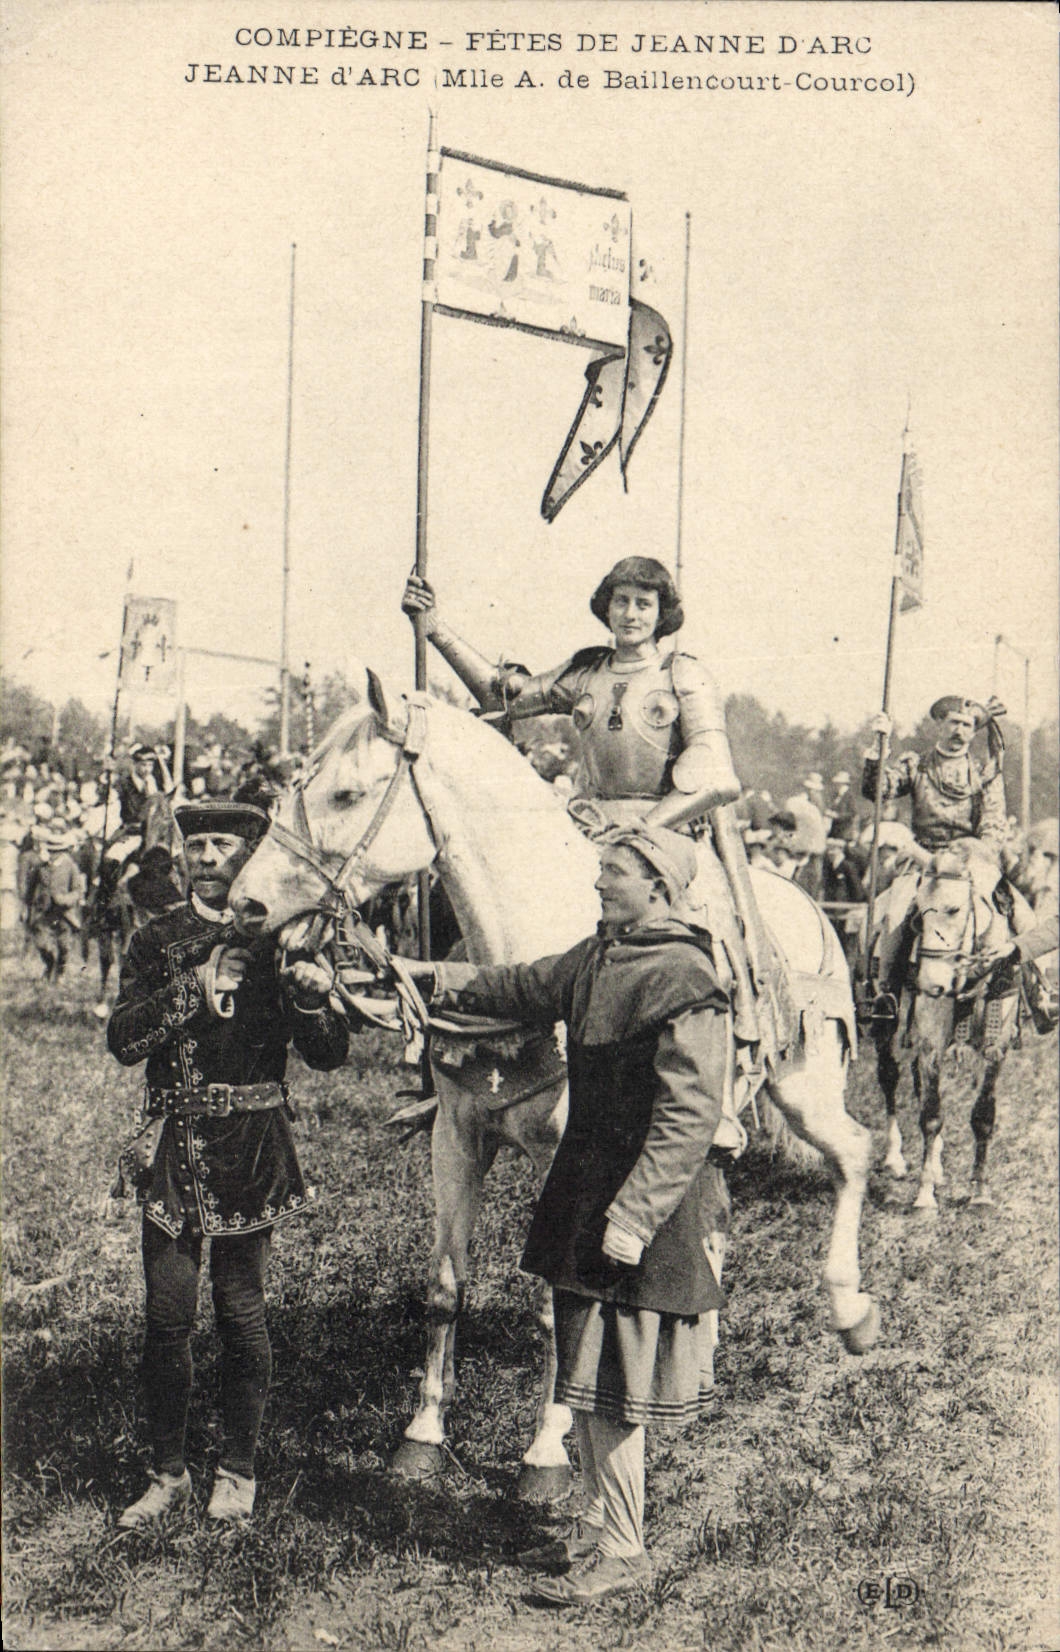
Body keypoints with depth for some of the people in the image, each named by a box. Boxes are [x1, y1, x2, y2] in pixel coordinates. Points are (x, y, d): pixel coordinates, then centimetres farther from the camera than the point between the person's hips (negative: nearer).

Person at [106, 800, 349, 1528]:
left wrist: (314, 999, -21)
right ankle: (169, 1471, 17)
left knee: (243, 1315, 3)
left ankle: (238, 1472, 19)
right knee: (168, 1315, 2)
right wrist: (194, 986, -16)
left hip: (251, 1154, -1)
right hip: (174, 1150, 1)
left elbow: (330, 1055, 0)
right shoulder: (158, 941, 6)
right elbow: (123, 1040, -5)